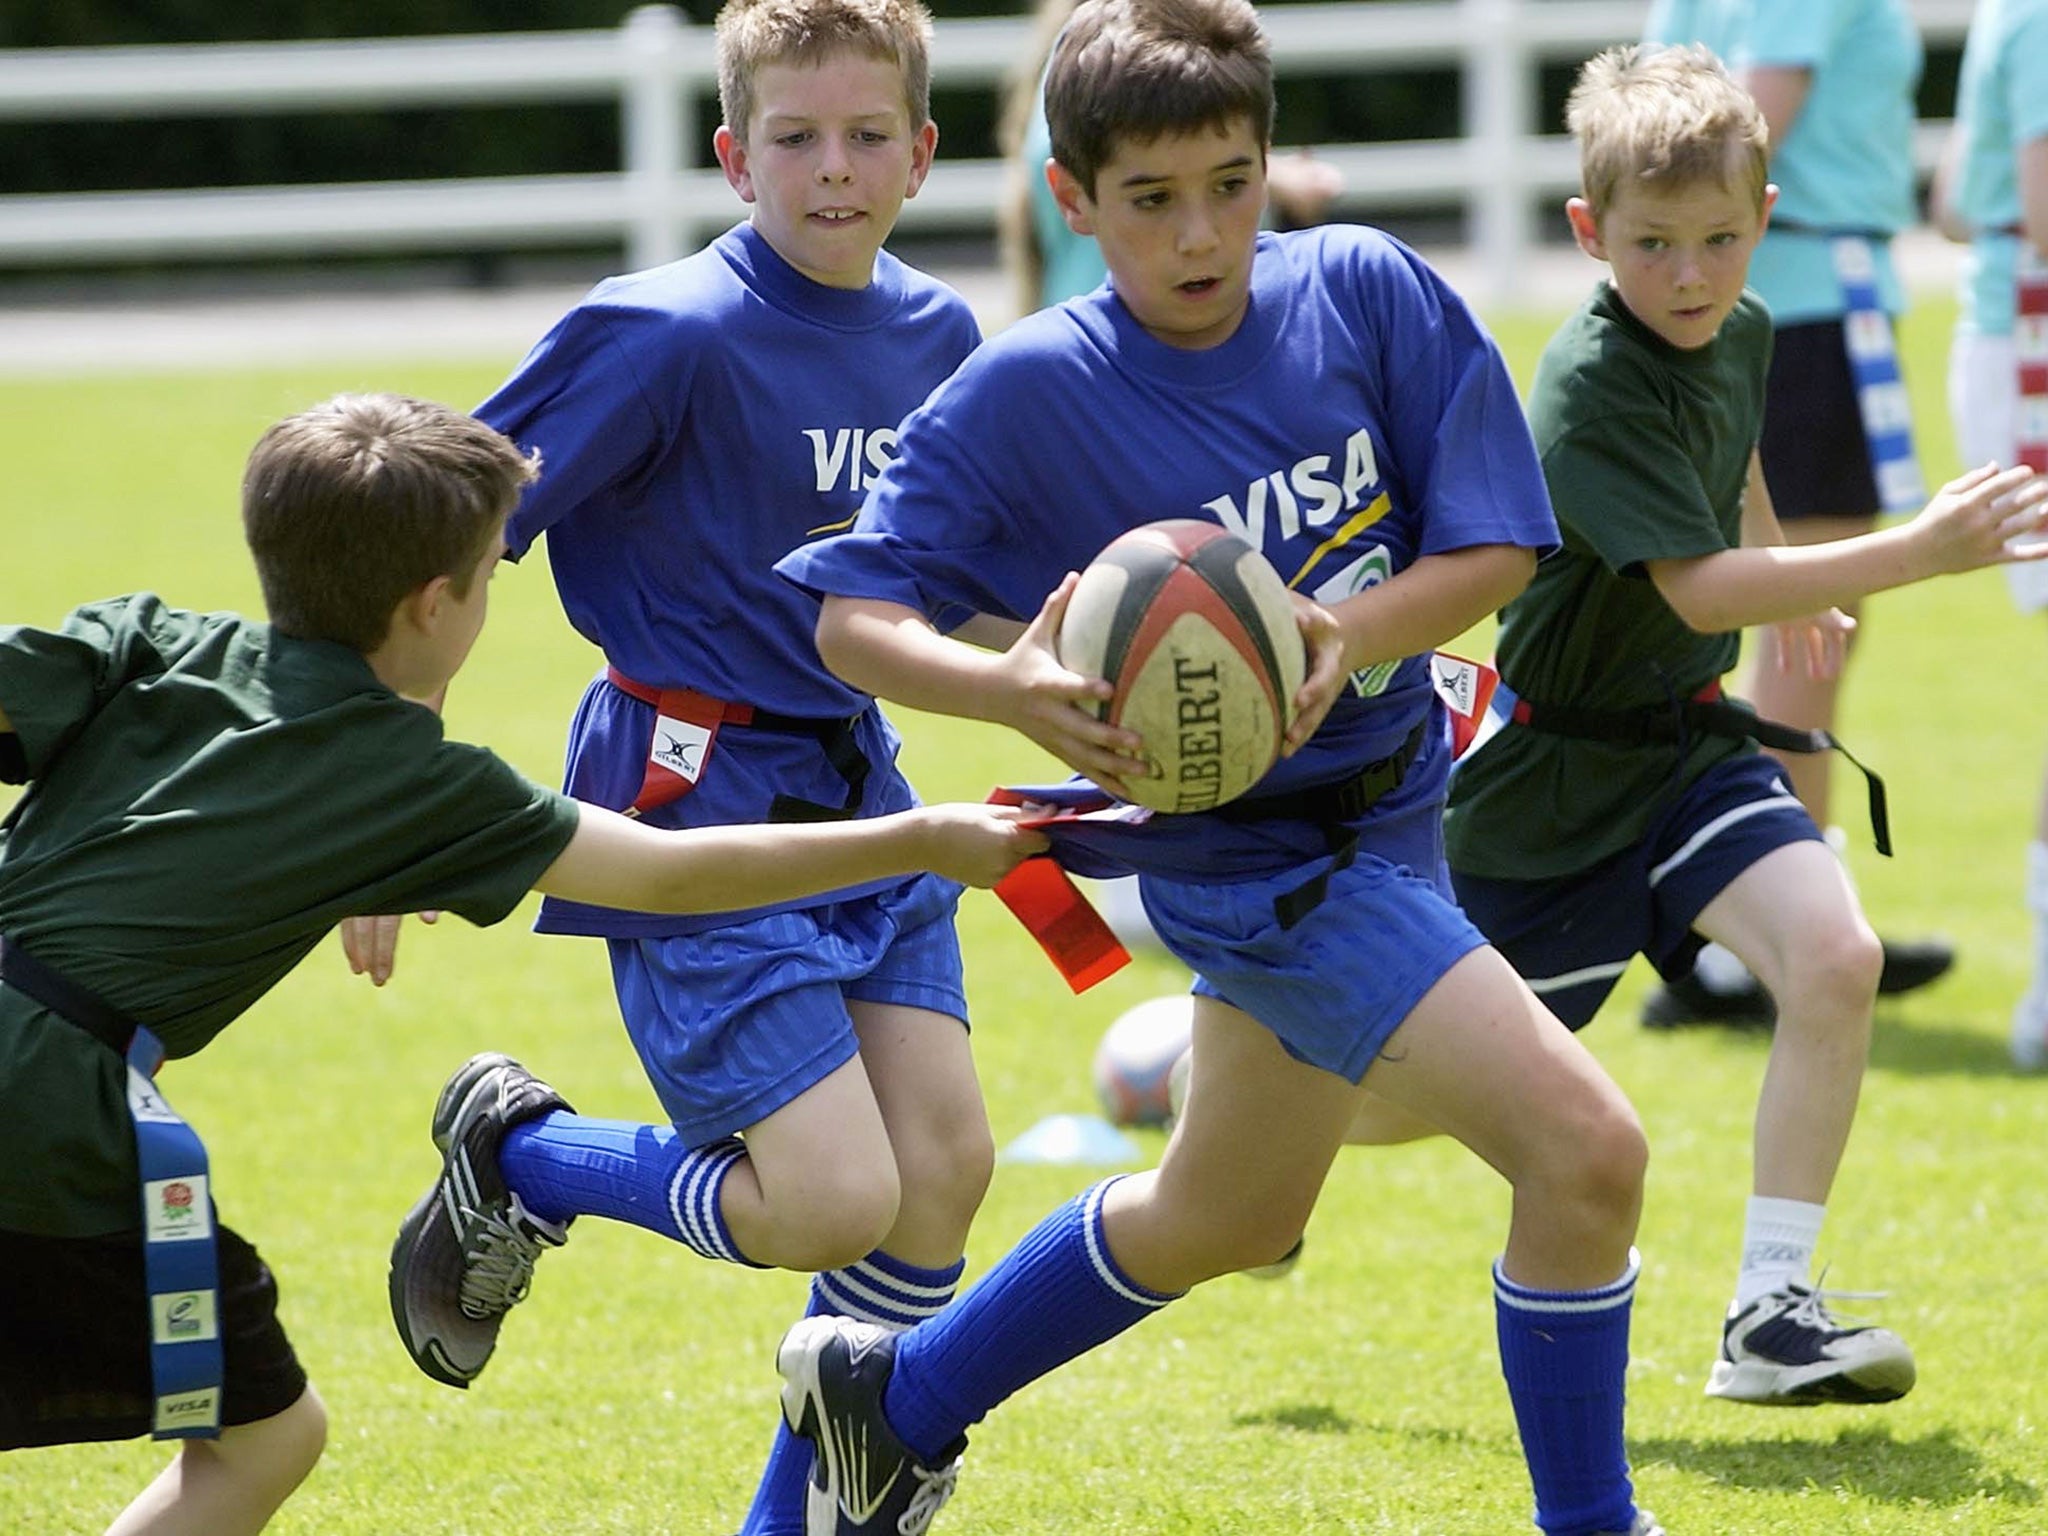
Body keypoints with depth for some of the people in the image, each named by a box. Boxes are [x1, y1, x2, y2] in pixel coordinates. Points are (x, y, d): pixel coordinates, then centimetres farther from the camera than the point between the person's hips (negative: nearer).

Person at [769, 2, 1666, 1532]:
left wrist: (1349, 631, -25)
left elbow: (1496, 547, -6)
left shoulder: (1369, 291, -8)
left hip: (1383, 799, 6)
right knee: (1585, 1146, -19)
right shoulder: (1027, 391, -17)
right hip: (1254, 852, -6)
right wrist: (1016, 688, -33)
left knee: (1227, 1219, 26)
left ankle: (896, 1396, 45)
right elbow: (853, 617, -13)